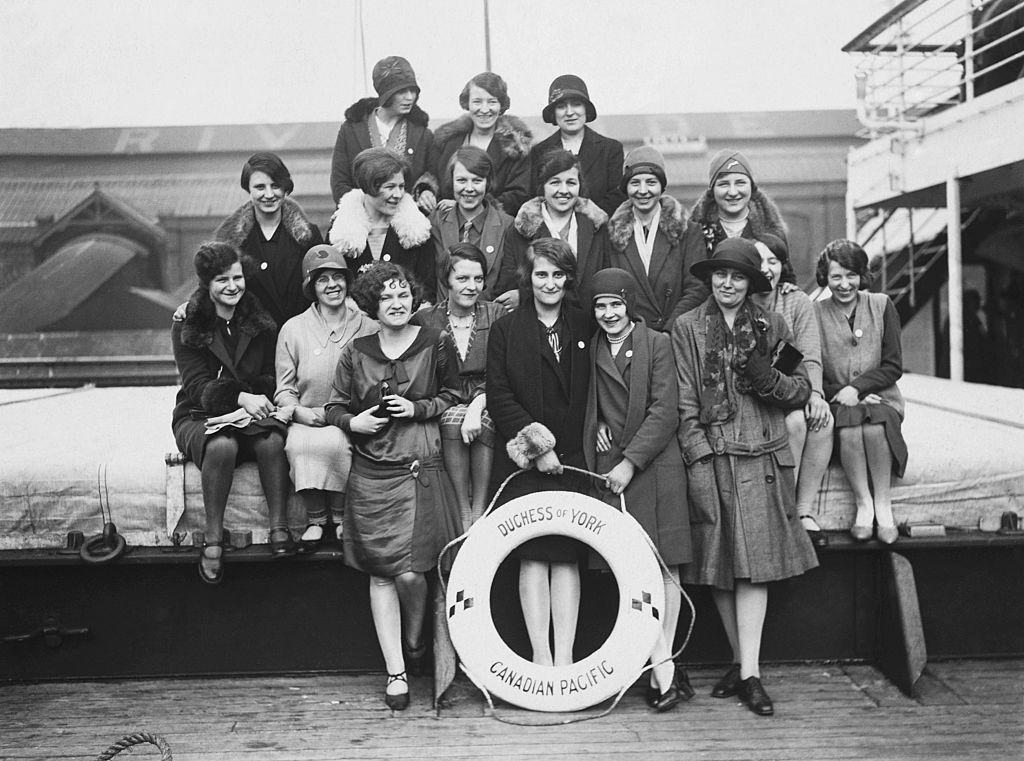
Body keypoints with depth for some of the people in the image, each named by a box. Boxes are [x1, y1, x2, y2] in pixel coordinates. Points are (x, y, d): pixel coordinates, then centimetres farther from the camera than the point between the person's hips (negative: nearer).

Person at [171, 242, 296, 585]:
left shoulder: (260, 322, 7)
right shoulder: (186, 325, -1)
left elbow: (270, 378, 7)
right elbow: (196, 385, -11)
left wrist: (259, 399, -17)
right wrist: (240, 397, -29)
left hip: (251, 414, 2)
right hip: (199, 415, -2)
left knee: (272, 440, -33)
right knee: (222, 445, -37)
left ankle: (280, 530, -24)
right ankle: (212, 541, -25)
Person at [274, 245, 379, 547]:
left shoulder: (369, 329, 8)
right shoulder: (293, 329, 8)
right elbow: (283, 391, 9)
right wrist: (303, 412, -12)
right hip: (306, 421, 1)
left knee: (335, 442, -34)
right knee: (299, 445, -32)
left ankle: (341, 515, -11)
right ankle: (315, 517, -12)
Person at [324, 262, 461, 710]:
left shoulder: (435, 344, 3)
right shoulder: (356, 352, 6)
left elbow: (452, 396, 11)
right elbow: (335, 406, 12)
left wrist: (416, 409, -6)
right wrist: (353, 422, -9)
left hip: (420, 470, -2)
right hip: (370, 474, 2)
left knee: (410, 572, -8)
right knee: (381, 574, 2)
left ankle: (415, 643, 24)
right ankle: (396, 672, 11)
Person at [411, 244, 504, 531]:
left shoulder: (497, 316, 3)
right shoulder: (423, 320, 3)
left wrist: (478, 405, -23)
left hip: (487, 402, 0)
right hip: (443, 406, 0)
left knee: (483, 423, -32)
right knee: (454, 420, -32)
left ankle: (479, 511, -23)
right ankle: (464, 514, -24)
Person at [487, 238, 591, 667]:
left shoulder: (584, 328, 13)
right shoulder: (505, 330, 6)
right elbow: (498, 396, -1)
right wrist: (535, 444, -9)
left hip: (572, 459, 2)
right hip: (522, 462, -1)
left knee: (567, 557, 0)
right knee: (533, 557, -2)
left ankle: (564, 656, 3)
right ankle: (540, 656, 2)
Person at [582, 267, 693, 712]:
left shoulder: (657, 344, 1)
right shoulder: (591, 350, 13)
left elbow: (665, 412, -6)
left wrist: (630, 461, -11)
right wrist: (596, 428, 0)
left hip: (654, 466, -3)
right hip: (609, 469, 3)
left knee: (663, 568, -4)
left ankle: (662, 665, 2)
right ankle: (665, 673, 3)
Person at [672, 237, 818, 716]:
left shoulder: (771, 326, 10)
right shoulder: (687, 328, 6)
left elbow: (801, 392, 8)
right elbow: (684, 403, 1)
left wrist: (766, 377, -12)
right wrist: (699, 460, -8)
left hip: (760, 459, 0)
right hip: (709, 457, 0)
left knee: (753, 564, -6)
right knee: (719, 568, 5)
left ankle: (749, 673, -3)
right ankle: (741, 663, 18)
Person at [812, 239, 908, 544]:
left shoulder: (881, 305, 6)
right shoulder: (815, 313, 3)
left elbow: (893, 366, 1)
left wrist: (856, 388, -13)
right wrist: (841, 394, -14)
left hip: (879, 397, 1)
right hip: (837, 402, 0)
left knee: (875, 426, -33)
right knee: (849, 428, -34)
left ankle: (884, 504, -18)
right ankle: (863, 503, -18)